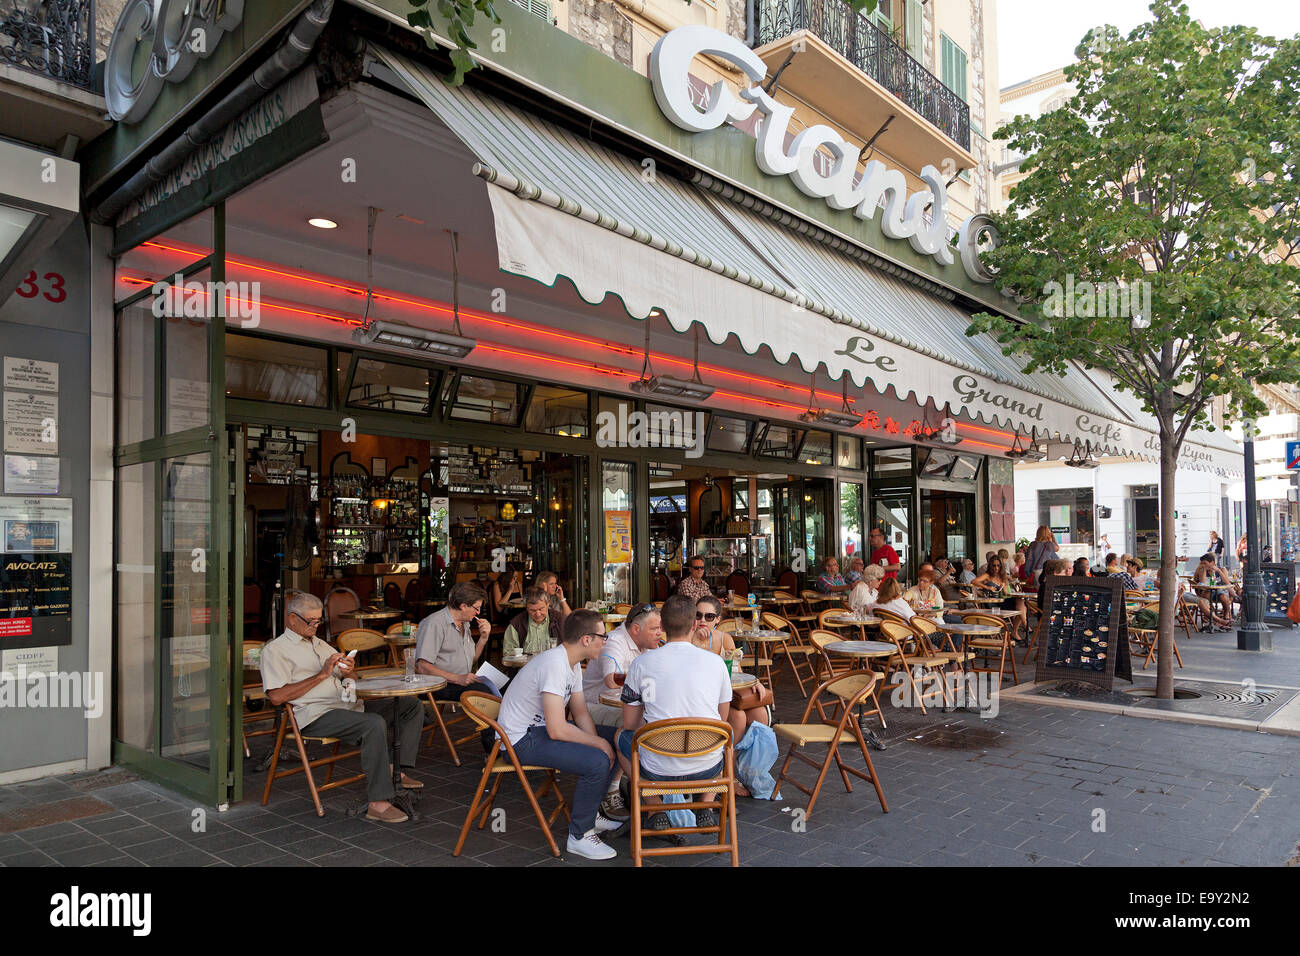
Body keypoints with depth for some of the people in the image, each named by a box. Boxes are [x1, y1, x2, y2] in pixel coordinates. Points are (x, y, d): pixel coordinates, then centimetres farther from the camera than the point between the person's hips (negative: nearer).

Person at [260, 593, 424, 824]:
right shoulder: (275, 649, 2)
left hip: (348, 705, 8)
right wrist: (321, 675, -13)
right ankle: (378, 803, -33)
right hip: (316, 714, -8)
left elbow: (351, 679, 27)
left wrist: (349, 671, 0)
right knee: (375, 724, -34)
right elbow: (277, 696, -12)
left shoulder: (320, 644, 26)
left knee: (412, 705, -2)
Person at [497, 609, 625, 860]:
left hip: (542, 727, 11)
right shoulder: (554, 665, -27)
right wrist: (598, 743, -18)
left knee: (613, 739, 9)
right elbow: (557, 730, -29)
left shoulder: (573, 664, 6)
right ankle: (580, 835, -7)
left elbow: (581, 713, 8)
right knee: (598, 762, -25)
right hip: (521, 740, -10)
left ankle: (589, 812, 20)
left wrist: (598, 742, -9)